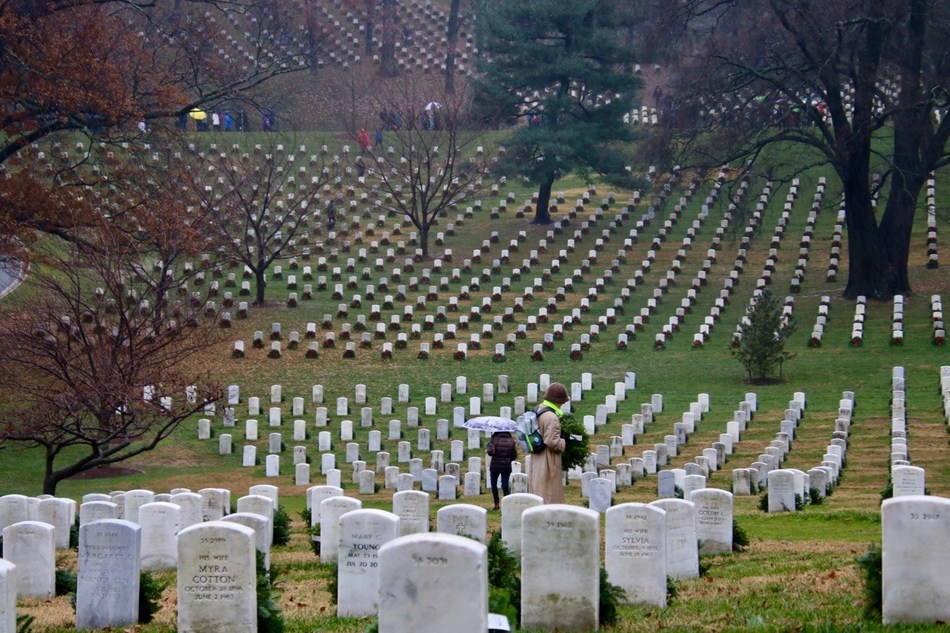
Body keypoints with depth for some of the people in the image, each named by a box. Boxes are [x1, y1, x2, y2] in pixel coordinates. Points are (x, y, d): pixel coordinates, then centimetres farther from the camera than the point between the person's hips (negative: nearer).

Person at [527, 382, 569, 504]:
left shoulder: (538, 411, 7)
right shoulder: (551, 418, -23)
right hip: (548, 461, -9)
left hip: (537, 460, 9)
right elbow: (552, 441, -26)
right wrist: (566, 443, -10)